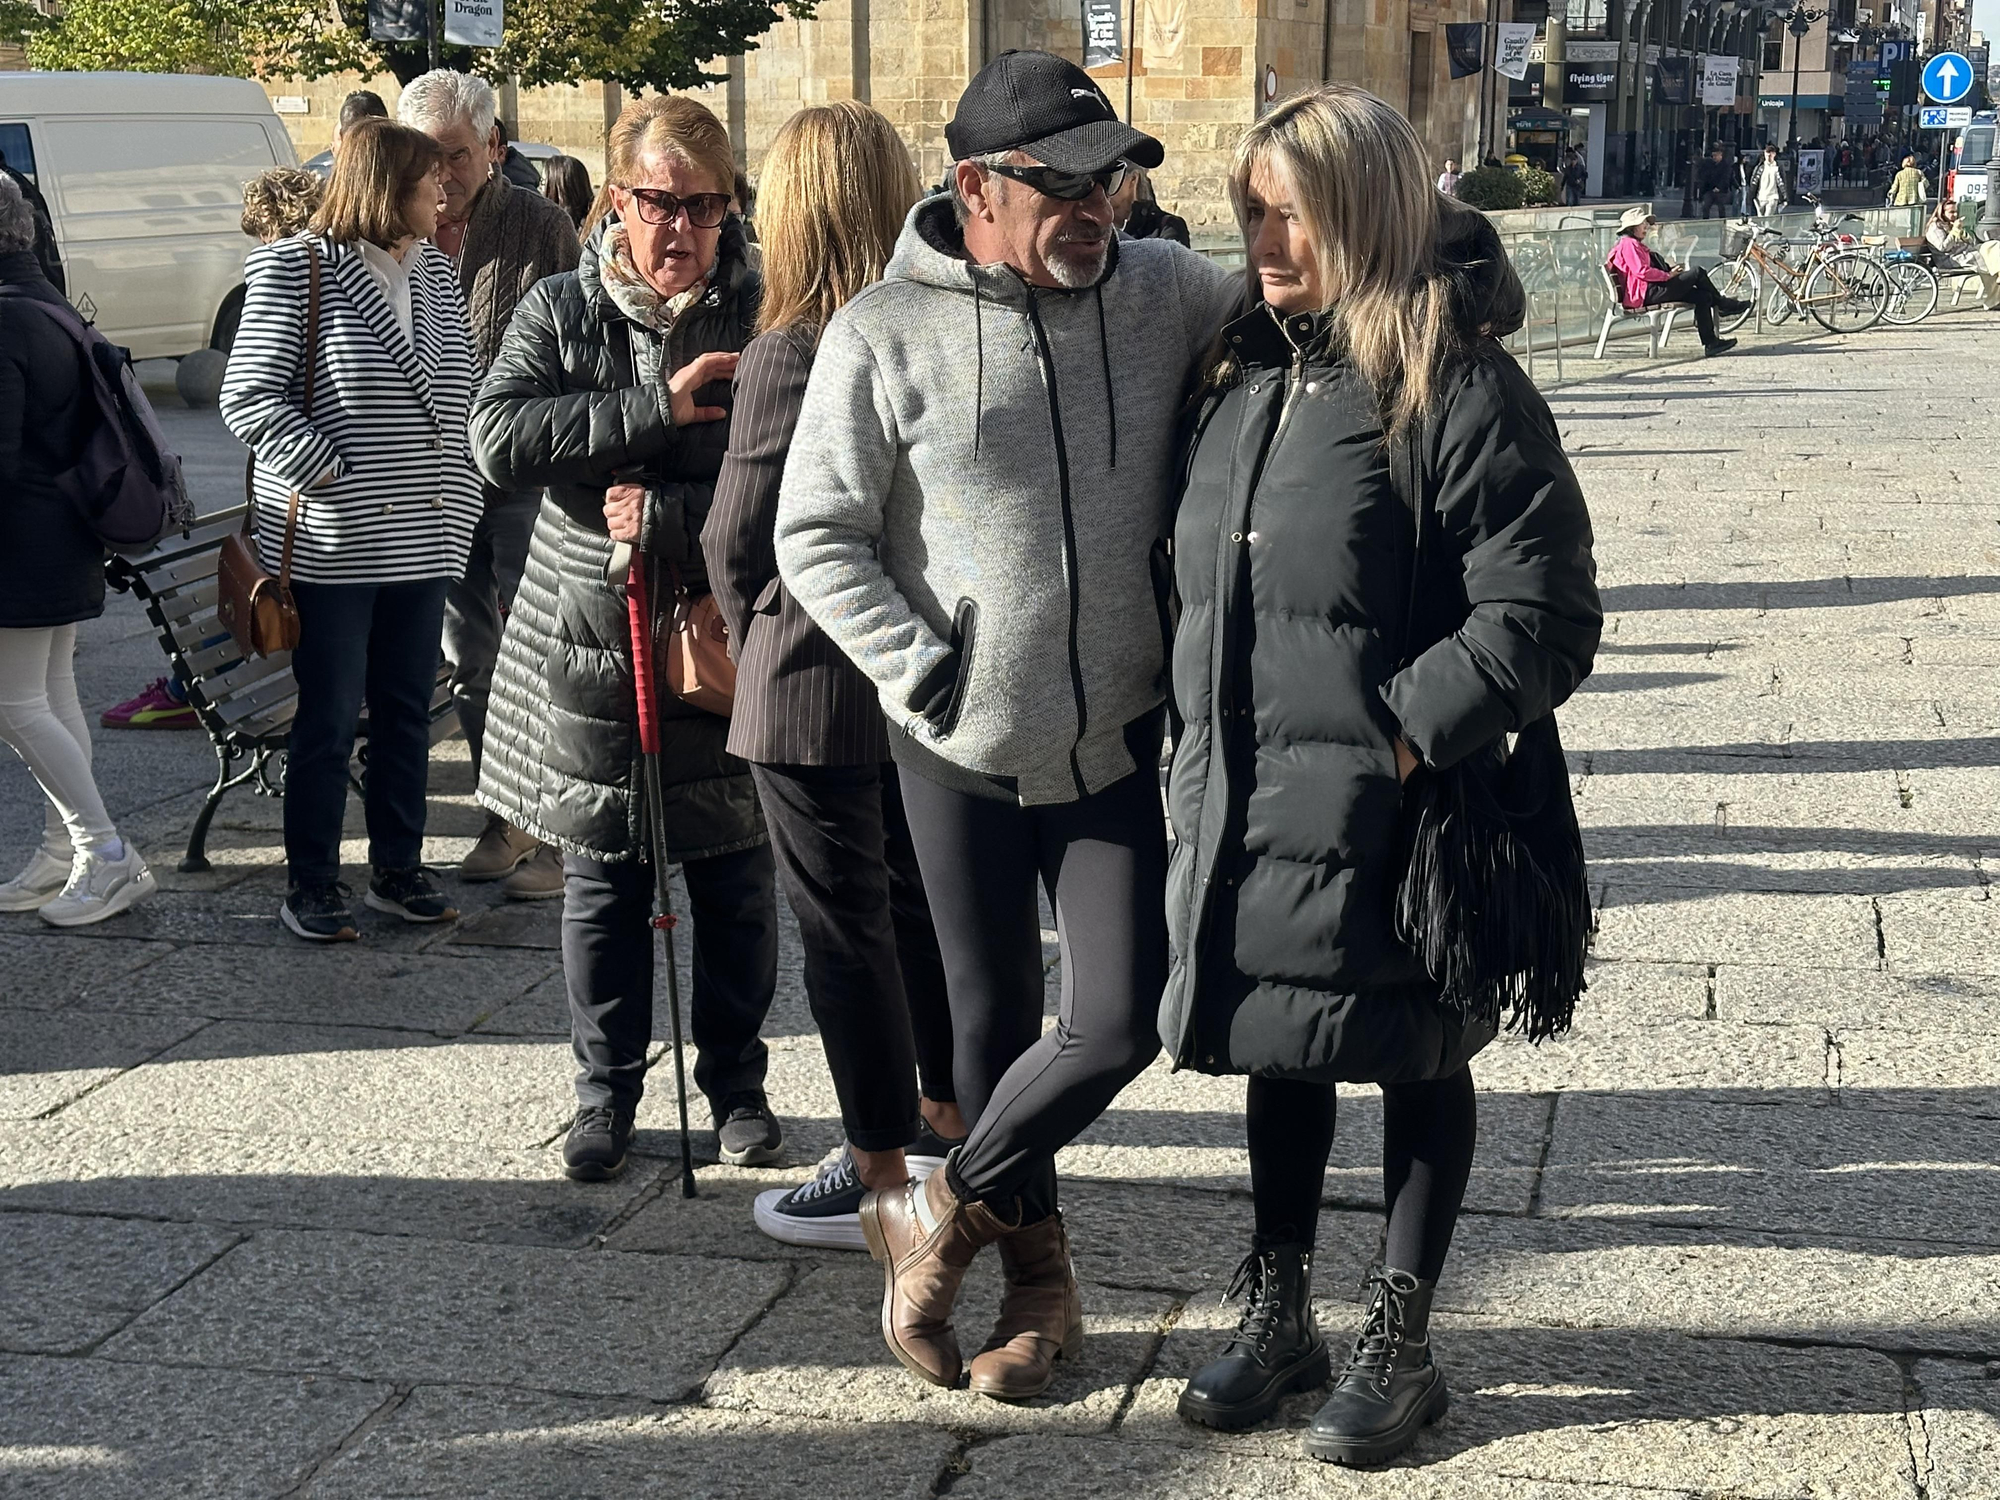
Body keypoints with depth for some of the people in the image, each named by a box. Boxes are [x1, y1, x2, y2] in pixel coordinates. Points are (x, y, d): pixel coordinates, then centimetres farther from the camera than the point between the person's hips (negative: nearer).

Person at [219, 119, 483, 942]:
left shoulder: (434, 271, 12)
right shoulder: (296, 269, -8)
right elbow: (248, 396, -10)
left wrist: (454, 504, 6)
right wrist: (327, 474, -16)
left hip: (422, 538, 6)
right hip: (332, 542, -6)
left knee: (407, 711, 12)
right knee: (328, 719, 1)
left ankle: (397, 867, 24)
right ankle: (311, 884, 13)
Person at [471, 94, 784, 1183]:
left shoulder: (759, 317, -5)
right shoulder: (561, 310, 1)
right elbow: (499, 438, -14)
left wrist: (670, 518, -18)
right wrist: (657, 408, -20)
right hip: (589, 643, 1)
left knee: (736, 877, 10)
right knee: (601, 878, 10)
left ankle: (736, 1081, 27)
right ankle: (606, 1089, 25)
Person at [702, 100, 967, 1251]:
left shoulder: (787, 357, -19)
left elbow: (739, 539, -12)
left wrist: (748, 639, 6)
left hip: (817, 681, -7)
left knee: (844, 926, 4)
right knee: (917, 898, 21)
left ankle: (880, 1179, 13)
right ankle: (945, 1118, 36)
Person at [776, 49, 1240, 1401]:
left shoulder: (1169, 294, -3)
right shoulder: (886, 335, -10)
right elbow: (815, 537, -5)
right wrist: (925, 669, -12)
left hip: (1122, 741, 2)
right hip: (961, 746, -1)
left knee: (1119, 1020, -2)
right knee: (994, 1021, 12)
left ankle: (941, 1216, 23)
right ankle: (1041, 1285, 33)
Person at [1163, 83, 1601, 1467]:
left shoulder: (1459, 387, -15)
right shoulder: (1246, 369, 7)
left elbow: (1544, 614, -18)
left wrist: (1411, 733, -20)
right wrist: (1205, 750, 12)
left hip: (1390, 819, -6)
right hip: (1245, 805, 7)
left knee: (1416, 1065, 10)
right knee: (1280, 1054, 17)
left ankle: (1401, 1344, 24)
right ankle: (1279, 1316, 33)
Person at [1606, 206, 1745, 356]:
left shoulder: (1634, 243, 26)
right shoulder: (1628, 243, -10)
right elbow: (1642, 272, -21)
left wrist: (1671, 269, 10)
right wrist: (1668, 275, -13)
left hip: (1650, 291, 11)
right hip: (1645, 294, -11)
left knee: (1703, 296, 2)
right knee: (1697, 272, -10)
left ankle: (1711, 343, -1)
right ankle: (1724, 304, 8)